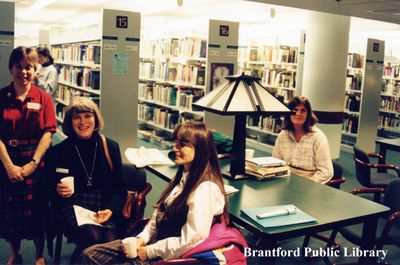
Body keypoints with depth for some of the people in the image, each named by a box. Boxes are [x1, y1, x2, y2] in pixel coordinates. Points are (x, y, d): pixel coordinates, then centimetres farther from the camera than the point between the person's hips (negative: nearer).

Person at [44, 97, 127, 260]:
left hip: (103, 208, 1)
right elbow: (47, 185, 16)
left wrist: (110, 210, -8)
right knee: (93, 237, -29)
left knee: (111, 240, -29)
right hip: (71, 206, -1)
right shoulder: (57, 152, 6)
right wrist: (57, 190, -8)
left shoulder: (110, 147, 8)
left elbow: (119, 187, 10)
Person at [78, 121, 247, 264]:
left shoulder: (205, 189, -23)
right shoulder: (184, 176, 7)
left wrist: (149, 251, -15)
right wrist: (141, 238, -3)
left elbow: (191, 241, -25)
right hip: (157, 241, 9)